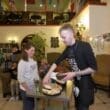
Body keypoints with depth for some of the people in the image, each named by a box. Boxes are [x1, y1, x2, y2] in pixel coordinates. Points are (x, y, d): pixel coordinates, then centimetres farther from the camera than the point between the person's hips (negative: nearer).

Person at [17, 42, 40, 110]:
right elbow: (20, 78, -20)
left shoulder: (34, 61, 4)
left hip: (34, 89, 6)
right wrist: (28, 89, -18)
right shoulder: (22, 62, -18)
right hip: (26, 90, -6)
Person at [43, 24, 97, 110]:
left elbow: (93, 68, -20)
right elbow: (56, 62, 10)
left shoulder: (85, 46, -20)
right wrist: (47, 75, 1)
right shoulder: (68, 49, 1)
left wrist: (74, 74, -21)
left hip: (85, 83, -6)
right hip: (76, 82, 6)